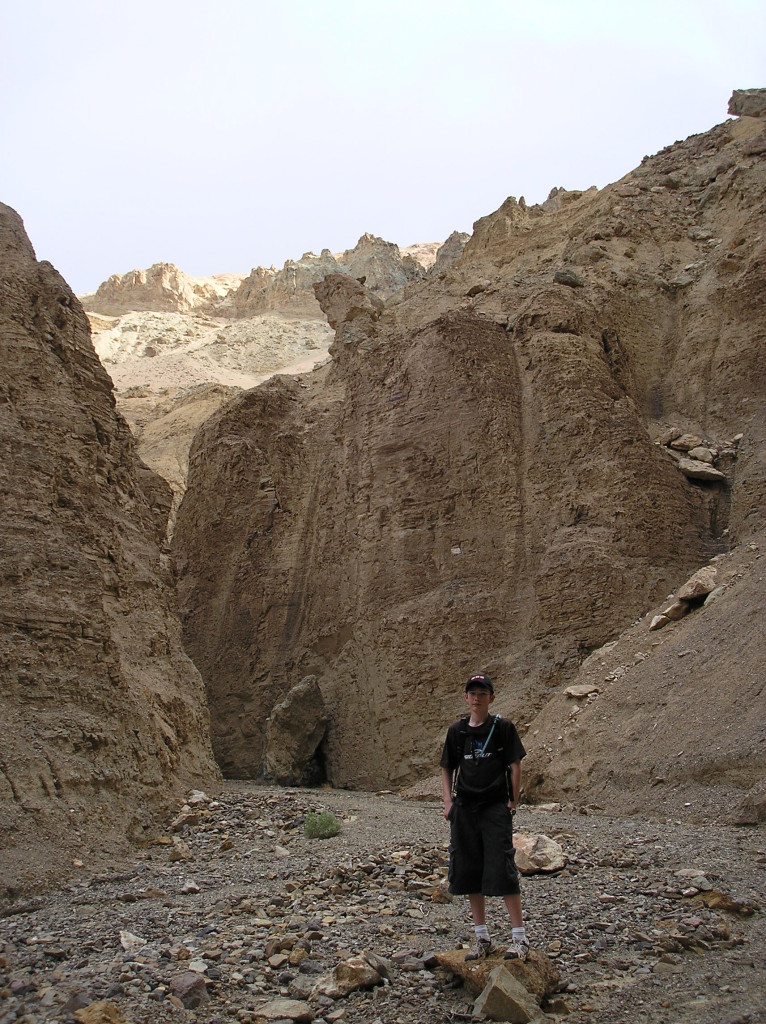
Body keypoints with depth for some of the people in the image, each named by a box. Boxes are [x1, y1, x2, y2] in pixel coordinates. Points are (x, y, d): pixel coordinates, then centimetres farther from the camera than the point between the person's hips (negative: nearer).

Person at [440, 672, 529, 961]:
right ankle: (482, 939, 20)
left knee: (502, 870, -8)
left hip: (496, 807, -4)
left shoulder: (502, 728, -3)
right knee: (469, 872, 8)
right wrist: (449, 802, 4)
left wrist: (513, 801, -5)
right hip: (464, 808, 4)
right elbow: (447, 768, 14)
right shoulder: (457, 730, 7)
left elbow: (515, 765, -1)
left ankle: (520, 938, 4)